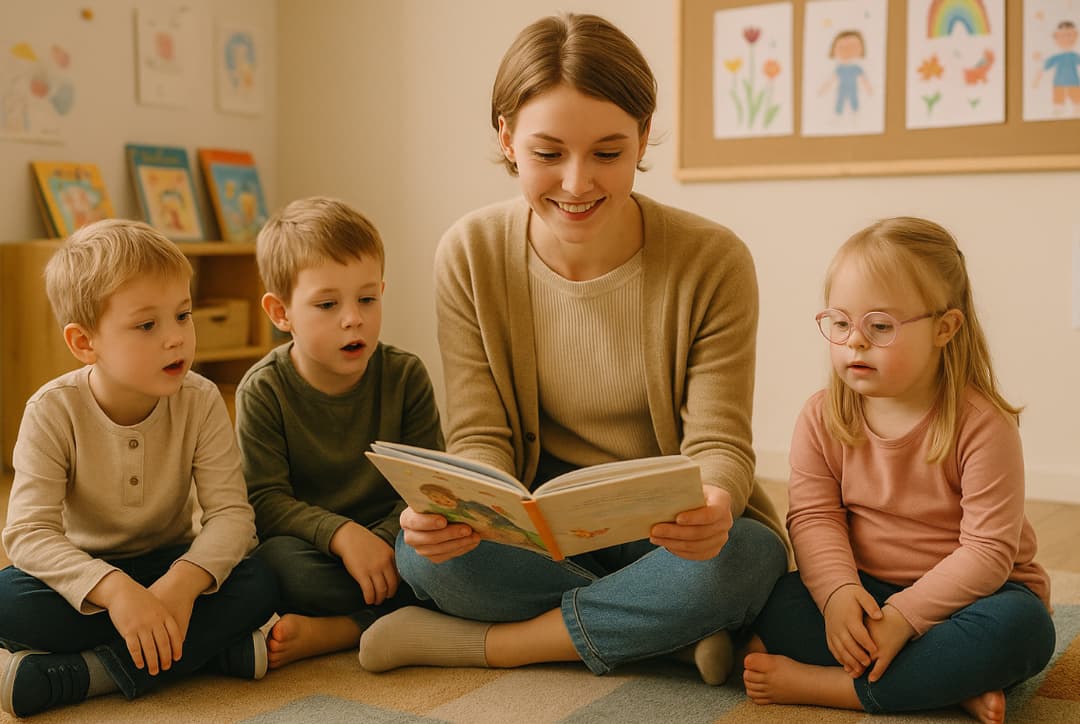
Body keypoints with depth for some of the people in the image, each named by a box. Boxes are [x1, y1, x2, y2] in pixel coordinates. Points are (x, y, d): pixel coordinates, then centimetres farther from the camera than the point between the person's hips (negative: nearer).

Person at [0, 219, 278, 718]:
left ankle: (72, 675, -28)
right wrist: (114, 589, -42)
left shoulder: (200, 402, -14)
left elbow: (231, 512, -19)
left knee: (257, 586, -26)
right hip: (84, 574, 0)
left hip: (170, 567, 1)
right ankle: (219, 648, -24)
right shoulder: (53, 411, -18)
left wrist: (184, 580, -39)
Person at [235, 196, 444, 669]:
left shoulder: (405, 376, -3)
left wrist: (380, 542, -24)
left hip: (390, 540, 2)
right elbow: (265, 500, -13)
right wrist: (341, 534, -29)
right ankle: (406, 614, -19)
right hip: (311, 547, -1)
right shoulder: (264, 391, -7)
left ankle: (327, 632, -26)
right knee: (277, 561, -35)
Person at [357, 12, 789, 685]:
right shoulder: (471, 256, -8)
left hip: (672, 531, -1)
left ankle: (478, 642, -15)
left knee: (727, 566, -36)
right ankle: (672, 630, -16)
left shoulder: (713, 262, -15)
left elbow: (719, 444, -13)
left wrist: (713, 506, -39)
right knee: (423, 548, -28)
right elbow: (482, 437, -8)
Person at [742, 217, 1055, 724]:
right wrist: (837, 591, -30)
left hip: (961, 591, -2)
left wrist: (903, 615, -29)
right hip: (864, 590, 3)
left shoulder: (982, 424, -18)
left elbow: (987, 550, -20)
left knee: (1022, 625, -35)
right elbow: (814, 516, -10)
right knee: (776, 604, -24)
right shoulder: (821, 418, -5)